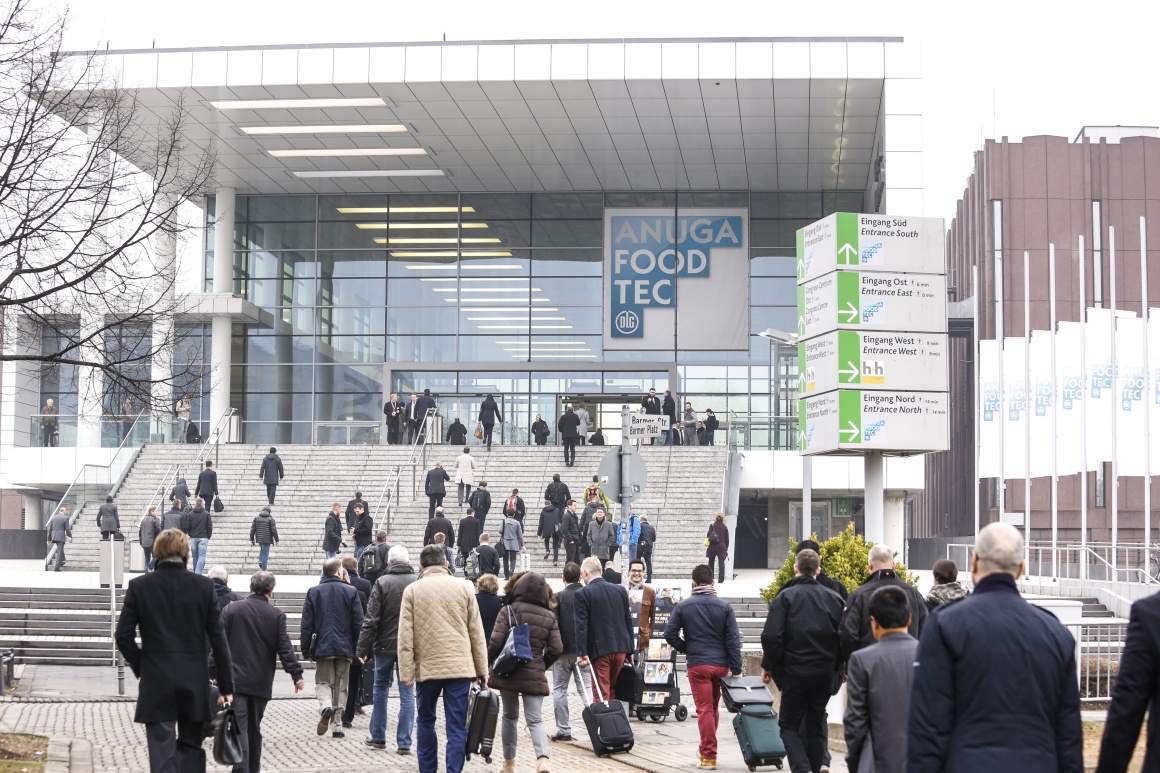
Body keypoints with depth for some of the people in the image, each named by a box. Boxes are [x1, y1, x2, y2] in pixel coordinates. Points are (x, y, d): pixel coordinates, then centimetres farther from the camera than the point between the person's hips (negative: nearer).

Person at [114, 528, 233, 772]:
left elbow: (123, 636, -4)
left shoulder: (139, 586, -3)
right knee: (191, 747, 14)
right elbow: (218, 639, -2)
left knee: (162, 753, 0)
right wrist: (226, 687, 3)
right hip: (195, 681, 1)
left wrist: (140, 667, 12)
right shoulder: (204, 586, -2)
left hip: (156, 681, -1)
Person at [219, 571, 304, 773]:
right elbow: (284, 648, -4)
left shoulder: (230, 610, 1)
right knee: (254, 728, 15)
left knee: (239, 728, -7)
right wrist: (296, 675, -1)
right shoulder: (276, 615, 0)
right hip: (261, 682, 2)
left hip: (235, 680, -2)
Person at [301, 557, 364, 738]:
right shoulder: (351, 592, -2)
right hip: (344, 647, 0)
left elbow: (307, 624, 0)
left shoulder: (313, 592, 1)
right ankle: (337, 727, 8)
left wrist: (306, 649, 7)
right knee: (341, 687, 9)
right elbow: (358, 623, -3)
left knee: (323, 682, 11)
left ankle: (326, 707, -19)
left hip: (322, 648, 0)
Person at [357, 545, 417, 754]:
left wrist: (363, 649, -5)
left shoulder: (382, 583, -8)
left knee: (381, 689, 16)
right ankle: (404, 743, 2)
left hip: (385, 645, -1)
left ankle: (378, 737, 23)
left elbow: (371, 619, -9)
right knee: (407, 693, 5)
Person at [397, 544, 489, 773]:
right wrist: (482, 669, 10)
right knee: (457, 726, 0)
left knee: (425, 721, 18)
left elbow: (406, 635, -2)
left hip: (427, 666, 0)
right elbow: (476, 632, 5)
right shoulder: (463, 587, 4)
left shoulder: (412, 590, 2)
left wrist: (406, 672, 0)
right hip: (460, 667, 0)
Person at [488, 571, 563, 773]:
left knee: (510, 716, 16)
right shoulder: (549, 617, 6)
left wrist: (491, 662, 8)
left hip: (508, 672, -1)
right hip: (535, 676, 1)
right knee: (535, 720, -1)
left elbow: (495, 642, -10)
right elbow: (556, 649, 2)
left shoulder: (509, 611, -4)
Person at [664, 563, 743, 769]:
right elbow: (733, 639, -3)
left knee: (704, 709, -1)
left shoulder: (683, 606, -1)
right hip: (721, 664, 2)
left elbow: (670, 634, -4)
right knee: (713, 707, 17)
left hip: (697, 664, -2)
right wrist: (736, 669, -2)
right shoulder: (724, 606, 1)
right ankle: (706, 750, 28)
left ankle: (709, 755, -5)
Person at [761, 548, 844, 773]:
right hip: (825, 673, 4)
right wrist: (836, 666, 15)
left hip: (795, 671, -3)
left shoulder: (785, 596, -5)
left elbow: (771, 636, -13)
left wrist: (768, 666, -1)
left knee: (789, 725, 5)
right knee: (815, 726, 13)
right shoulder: (834, 598, 6)